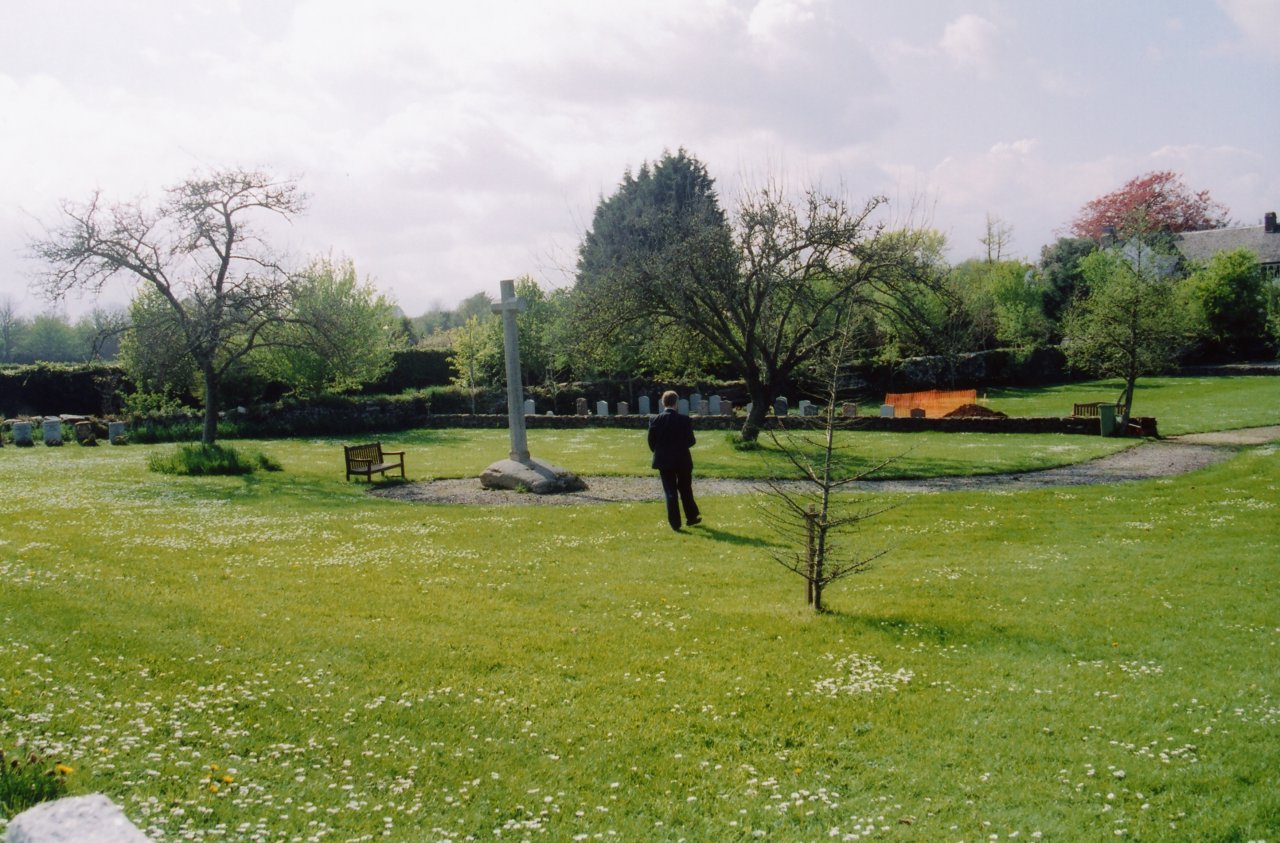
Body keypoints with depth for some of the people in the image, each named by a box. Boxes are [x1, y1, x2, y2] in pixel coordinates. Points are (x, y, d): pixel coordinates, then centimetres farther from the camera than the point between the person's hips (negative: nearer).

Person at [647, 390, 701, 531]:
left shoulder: (655, 420, -7)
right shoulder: (684, 420, -11)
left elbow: (651, 442, -4)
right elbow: (691, 441, -7)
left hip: (664, 461, 1)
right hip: (682, 460, -1)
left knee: (670, 492, 5)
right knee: (685, 489, 17)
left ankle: (675, 523, 3)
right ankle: (691, 517, 27)